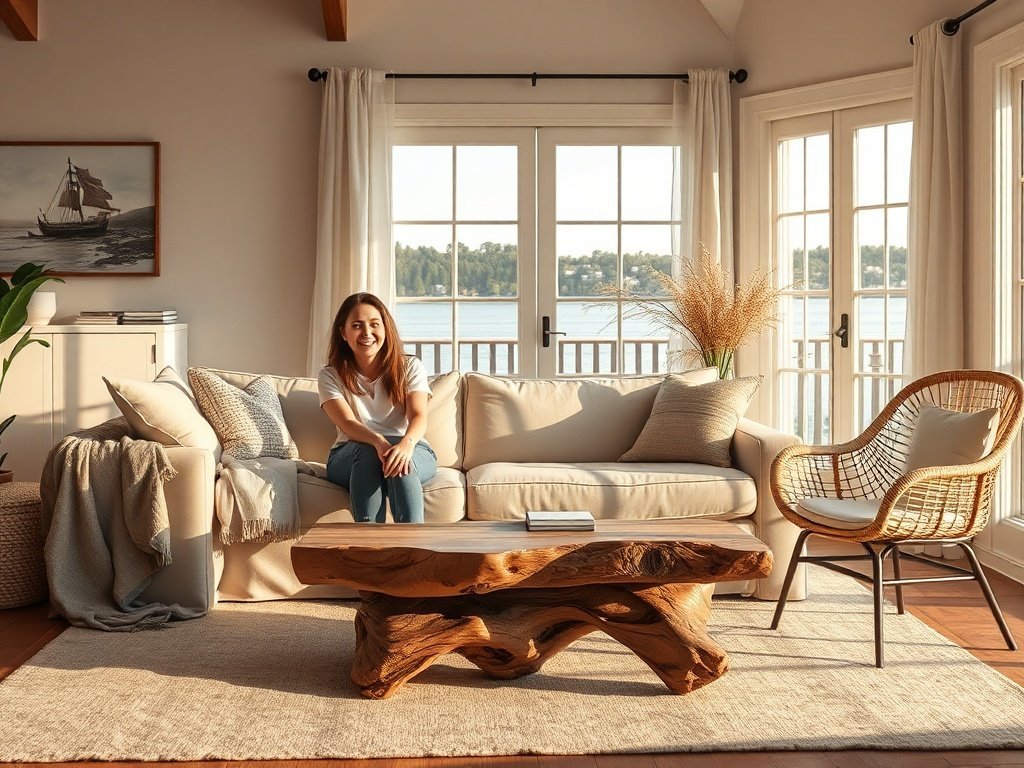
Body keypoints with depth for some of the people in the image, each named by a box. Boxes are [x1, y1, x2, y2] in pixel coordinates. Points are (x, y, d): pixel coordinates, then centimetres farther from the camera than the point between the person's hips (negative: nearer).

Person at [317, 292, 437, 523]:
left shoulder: (410, 367, 5)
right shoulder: (330, 376, 3)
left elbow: (418, 416, -11)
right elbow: (347, 423, -14)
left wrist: (407, 443, -36)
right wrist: (379, 442, -38)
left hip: (412, 453, 0)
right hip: (350, 458, 0)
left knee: (400, 462, -36)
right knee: (367, 451, -36)